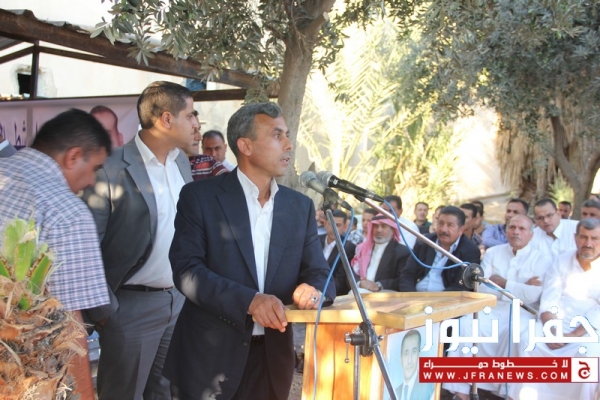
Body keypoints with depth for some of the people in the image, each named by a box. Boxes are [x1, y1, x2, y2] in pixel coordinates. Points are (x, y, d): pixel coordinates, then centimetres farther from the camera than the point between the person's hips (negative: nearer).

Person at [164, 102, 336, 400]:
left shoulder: (300, 206, 7)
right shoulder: (200, 196, -6)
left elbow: (319, 271, 5)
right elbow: (186, 270, -14)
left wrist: (315, 290, -19)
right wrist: (249, 300, -25)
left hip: (273, 356, 4)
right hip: (210, 355, -4)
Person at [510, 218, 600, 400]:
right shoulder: (561, 261, 7)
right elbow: (548, 300, 0)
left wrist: (574, 335, -20)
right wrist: (552, 331, -16)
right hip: (555, 323, 3)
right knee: (528, 341, -24)